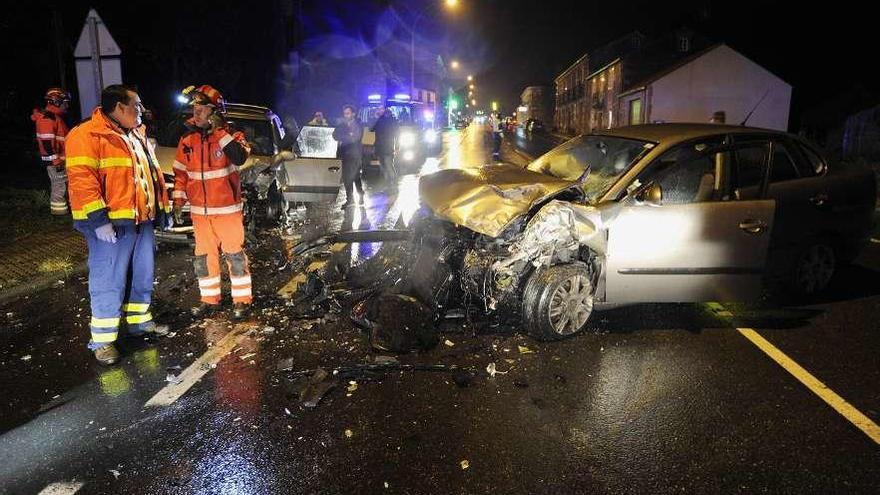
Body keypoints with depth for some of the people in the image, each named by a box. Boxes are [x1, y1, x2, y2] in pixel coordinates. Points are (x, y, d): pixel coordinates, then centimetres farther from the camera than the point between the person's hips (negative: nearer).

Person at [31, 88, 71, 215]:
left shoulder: (55, 116, 15)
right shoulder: (47, 118, -17)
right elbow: (47, 142, -23)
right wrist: (56, 161, -24)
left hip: (59, 158, 10)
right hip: (55, 159, -10)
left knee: (59, 183, 17)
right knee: (60, 183, -5)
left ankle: (58, 207, 26)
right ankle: (59, 209, 1)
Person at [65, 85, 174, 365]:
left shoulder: (137, 135, 17)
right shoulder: (87, 135, -11)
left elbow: (153, 174, 22)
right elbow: (81, 181, -19)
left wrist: (163, 210, 19)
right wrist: (99, 220, -23)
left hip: (142, 221, 8)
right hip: (111, 225, -8)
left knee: (142, 275, 17)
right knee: (109, 281, -3)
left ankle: (140, 320, 33)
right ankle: (103, 340, 7)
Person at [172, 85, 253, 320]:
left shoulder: (230, 135, -7)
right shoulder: (187, 139, 5)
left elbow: (240, 158, -27)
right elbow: (180, 173, 12)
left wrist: (220, 132, -25)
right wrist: (178, 200, 7)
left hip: (227, 209, -5)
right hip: (199, 211, 5)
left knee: (235, 254, 1)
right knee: (203, 257, 13)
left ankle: (241, 300, 13)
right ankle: (210, 300, 26)